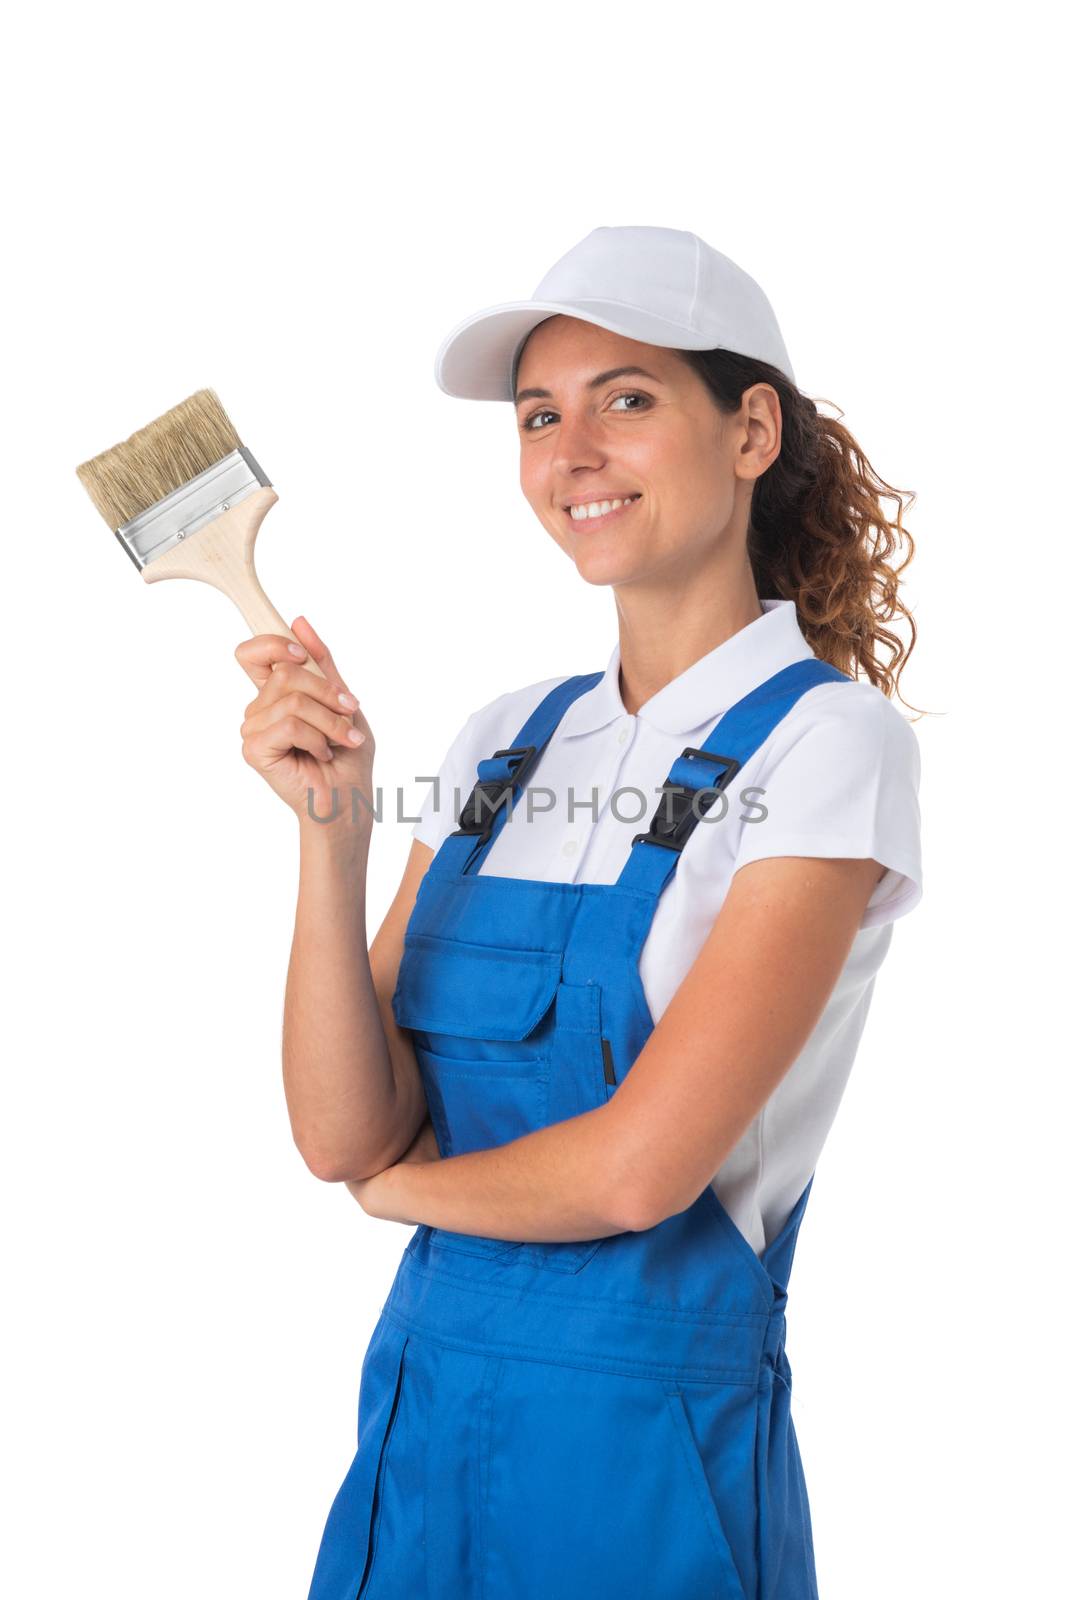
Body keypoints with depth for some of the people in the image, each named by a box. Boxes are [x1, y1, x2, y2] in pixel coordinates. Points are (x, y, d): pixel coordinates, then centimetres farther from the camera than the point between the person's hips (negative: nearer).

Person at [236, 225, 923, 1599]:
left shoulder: (827, 740, -12)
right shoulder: (505, 744, 5)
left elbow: (642, 1166, -20)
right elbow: (344, 1132, -3)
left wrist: (400, 1180, -3)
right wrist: (331, 826, -14)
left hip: (645, 1445, -5)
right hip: (419, 1417, 5)